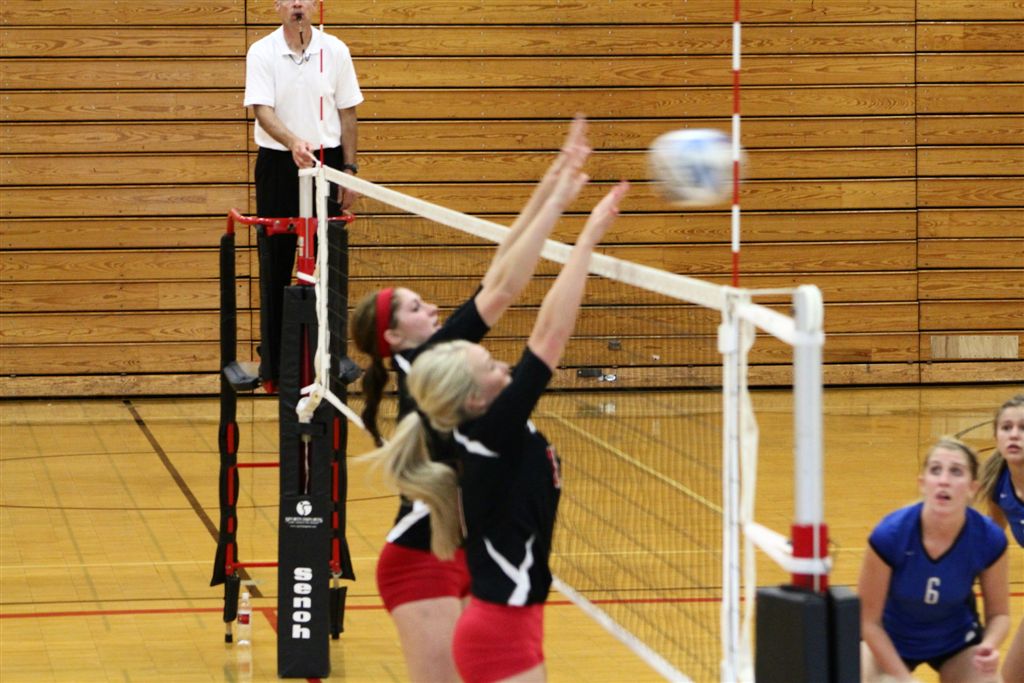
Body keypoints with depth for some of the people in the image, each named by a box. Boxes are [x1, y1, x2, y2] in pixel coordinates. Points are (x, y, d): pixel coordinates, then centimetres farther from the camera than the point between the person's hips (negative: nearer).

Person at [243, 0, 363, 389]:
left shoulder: (335, 51, 2)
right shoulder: (261, 54, -5)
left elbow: (347, 113, 7)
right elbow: (262, 110, -16)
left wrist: (349, 169, 2)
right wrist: (293, 142, -35)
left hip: (326, 160, 2)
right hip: (278, 164, -1)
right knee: (276, 267, 2)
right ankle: (273, 363, 9)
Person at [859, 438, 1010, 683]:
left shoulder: (990, 540, -26)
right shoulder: (888, 536, -32)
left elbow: (998, 613, -10)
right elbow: (869, 620, -21)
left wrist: (989, 646, -32)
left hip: (957, 641, 1)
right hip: (891, 642, -1)